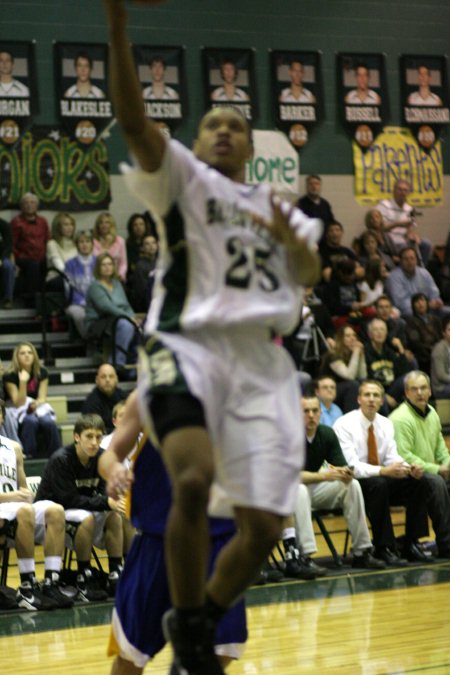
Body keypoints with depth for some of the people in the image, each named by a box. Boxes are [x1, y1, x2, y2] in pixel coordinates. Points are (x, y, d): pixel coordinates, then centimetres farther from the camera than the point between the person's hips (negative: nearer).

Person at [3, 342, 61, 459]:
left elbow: (42, 398, -2)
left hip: (39, 407, 3)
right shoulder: (10, 376, -10)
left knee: (49, 422, -31)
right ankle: (29, 456, -31)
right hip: (21, 411, -3)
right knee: (31, 421, -37)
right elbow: (19, 403, -16)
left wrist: (36, 404, -27)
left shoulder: (42, 373, 1)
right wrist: (23, 382, -28)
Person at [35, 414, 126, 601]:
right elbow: (69, 499, -25)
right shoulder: (60, 460, -23)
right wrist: (106, 502, -30)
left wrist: (113, 499, -27)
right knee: (86, 518, -33)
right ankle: (83, 583, -28)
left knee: (114, 516, -17)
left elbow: (100, 494, -2)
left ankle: (115, 577, -15)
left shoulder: (101, 458, -4)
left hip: (81, 507, 7)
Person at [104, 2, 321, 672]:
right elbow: (134, 120, -5)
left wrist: (296, 243, -12)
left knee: (263, 526, -3)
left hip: (263, 360, 5)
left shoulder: (277, 206, 26)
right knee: (193, 480, -30)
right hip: (191, 344, -4)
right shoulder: (181, 177, 13)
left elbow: (311, 275, 12)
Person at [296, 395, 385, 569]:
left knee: (352, 485, -16)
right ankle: (305, 556, -41)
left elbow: (342, 467, -5)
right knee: (300, 490, -39)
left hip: (315, 489, 6)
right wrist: (324, 476, -37)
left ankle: (361, 553, -13)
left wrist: (345, 474, -30)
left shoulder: (327, 434, -1)